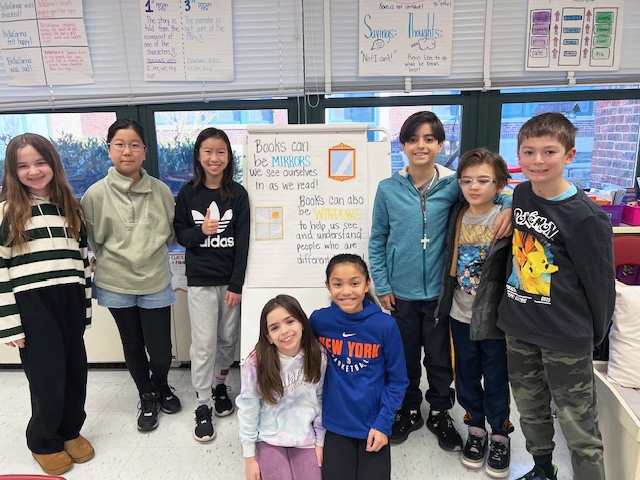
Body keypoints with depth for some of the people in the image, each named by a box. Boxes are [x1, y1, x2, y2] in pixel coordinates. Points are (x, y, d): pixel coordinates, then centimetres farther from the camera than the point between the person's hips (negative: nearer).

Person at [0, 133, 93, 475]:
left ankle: (70, 430, 34)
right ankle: (43, 441, 28)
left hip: (70, 301, 4)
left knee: (75, 372, 11)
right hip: (32, 306, -4)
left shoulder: (70, 207, 11)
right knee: (48, 377, 3)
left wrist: (86, 306, 12)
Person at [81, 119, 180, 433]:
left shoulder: (161, 191, -5)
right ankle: (147, 397, 40)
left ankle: (161, 386, 36)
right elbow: (93, 240, 4)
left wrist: (150, 254, 4)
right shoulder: (96, 194, -8)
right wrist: (121, 259, 4)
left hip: (156, 282, 0)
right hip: (117, 284, 0)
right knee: (133, 347, 16)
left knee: (161, 352, 3)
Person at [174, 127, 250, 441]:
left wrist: (237, 285, -8)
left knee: (228, 338, 11)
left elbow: (242, 241, -4)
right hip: (200, 280, 0)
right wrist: (201, 231, -16)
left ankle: (219, 383, 37)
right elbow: (179, 234, 6)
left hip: (230, 279, 1)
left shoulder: (238, 194, -1)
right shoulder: (188, 193, 1)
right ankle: (202, 406, 15)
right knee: (204, 343, 0)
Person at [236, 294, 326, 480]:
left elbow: (321, 400, 1)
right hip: (269, 439, -2)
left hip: (305, 439, 2)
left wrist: (320, 441, 4)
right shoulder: (256, 363, -19)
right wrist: (249, 457, -4)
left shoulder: (318, 356, -11)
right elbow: (248, 410, -9)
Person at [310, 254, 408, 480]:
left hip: (373, 425, -1)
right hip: (335, 425, 1)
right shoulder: (318, 320, -10)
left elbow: (397, 380, -5)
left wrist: (383, 423, -11)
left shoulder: (385, 325, -15)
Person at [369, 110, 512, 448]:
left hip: (439, 291, 0)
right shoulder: (388, 189, -3)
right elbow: (377, 240, 2)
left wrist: (509, 206, -17)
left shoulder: (453, 185, -5)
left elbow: (494, 190, 7)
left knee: (440, 359, 15)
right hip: (400, 294, 1)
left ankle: (439, 414, 39)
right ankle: (409, 411, 40)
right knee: (404, 359, 16)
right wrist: (381, 285, -2)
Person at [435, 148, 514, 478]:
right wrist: (444, 303, 10)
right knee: (466, 375, 17)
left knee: (496, 379, 11)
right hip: (461, 315, 4)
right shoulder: (457, 215, 1)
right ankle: (476, 427, 39)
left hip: (494, 317, -4)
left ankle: (500, 435, 34)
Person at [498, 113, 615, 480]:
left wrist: (597, 336, 1)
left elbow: (601, 283, -10)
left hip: (566, 338, -6)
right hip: (518, 329, 7)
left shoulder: (586, 217, -19)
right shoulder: (520, 194, 0)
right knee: (530, 409, 22)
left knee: (578, 427, 6)